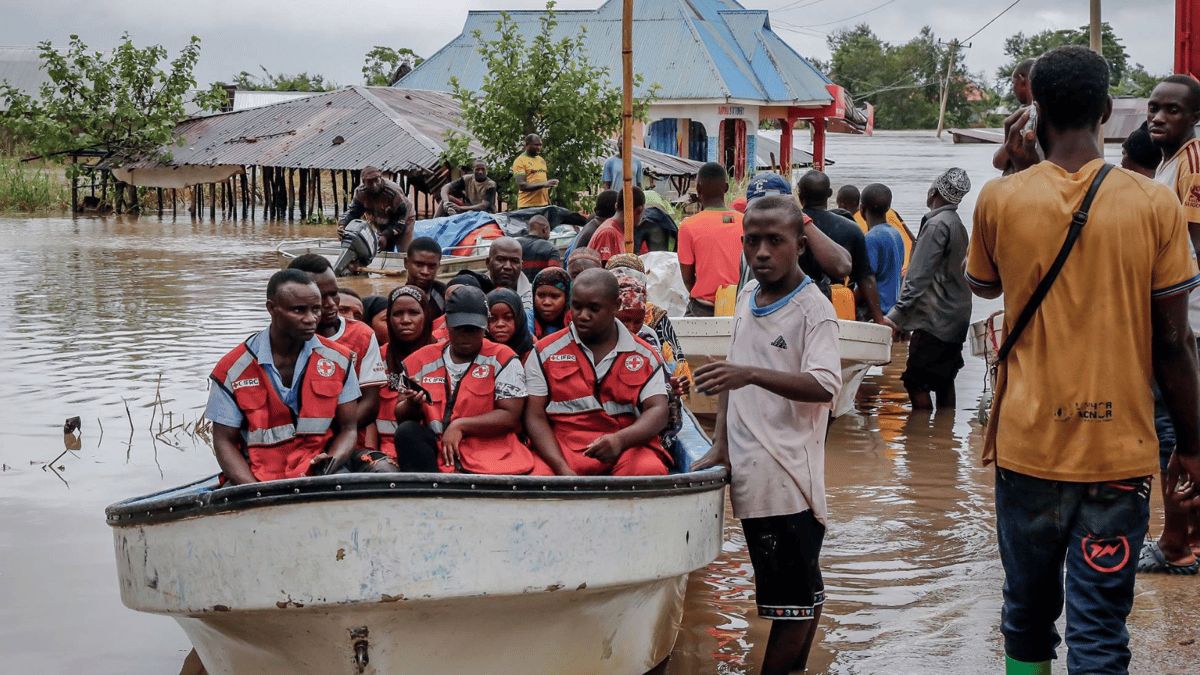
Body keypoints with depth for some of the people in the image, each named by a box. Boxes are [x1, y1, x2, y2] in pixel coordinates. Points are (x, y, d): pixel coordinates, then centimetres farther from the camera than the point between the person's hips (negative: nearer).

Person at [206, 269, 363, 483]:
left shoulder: (338, 361, 5)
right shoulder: (233, 369, -1)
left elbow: (348, 429, 9)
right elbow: (224, 441, 1)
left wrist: (329, 465, -13)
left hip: (319, 477, 1)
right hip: (256, 480, -1)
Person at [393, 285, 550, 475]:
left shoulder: (502, 359, 3)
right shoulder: (421, 361, 13)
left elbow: (509, 416, -4)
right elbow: (402, 415, 14)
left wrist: (460, 425, -11)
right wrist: (413, 405, -9)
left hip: (493, 452, -3)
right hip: (439, 454, 4)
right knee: (407, 432, -26)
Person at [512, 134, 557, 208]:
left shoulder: (541, 160, 17)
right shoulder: (520, 161, -6)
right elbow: (522, 185, -16)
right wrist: (544, 184, -23)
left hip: (543, 205, 7)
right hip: (528, 206, -7)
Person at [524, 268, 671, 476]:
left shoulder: (644, 356, 12)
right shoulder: (546, 352, 9)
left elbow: (658, 412, 2)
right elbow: (535, 416, 2)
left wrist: (620, 439, -22)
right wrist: (562, 468, -15)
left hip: (627, 445, 1)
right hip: (564, 446, 0)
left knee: (651, 470, -34)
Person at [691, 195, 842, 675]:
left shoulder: (813, 309, -9)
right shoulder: (747, 296, 13)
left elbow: (825, 386, -23)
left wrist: (751, 374, -34)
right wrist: (721, 446, 13)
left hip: (789, 477, -7)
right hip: (749, 472, 7)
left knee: (793, 599, -4)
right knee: (803, 592, 14)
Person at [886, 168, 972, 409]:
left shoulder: (937, 224, -15)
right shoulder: (957, 224, 14)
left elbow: (918, 276, -21)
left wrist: (896, 315, -20)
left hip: (934, 321, -10)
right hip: (955, 318, 10)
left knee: (916, 383, -8)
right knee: (944, 382, 13)